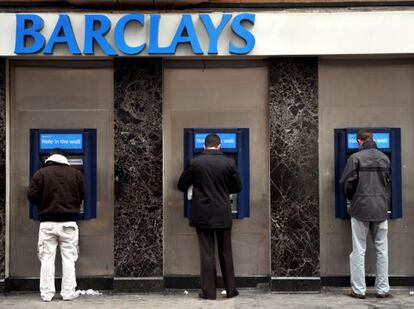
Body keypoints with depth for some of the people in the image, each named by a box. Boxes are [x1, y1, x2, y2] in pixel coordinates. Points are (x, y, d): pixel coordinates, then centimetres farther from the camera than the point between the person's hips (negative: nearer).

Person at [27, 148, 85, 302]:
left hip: (47, 223, 0)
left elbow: (32, 195, -4)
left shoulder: (40, 173, -1)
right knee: (68, 258, 6)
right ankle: (68, 293, 7)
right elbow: (82, 196, 6)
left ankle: (46, 294, 7)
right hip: (68, 223, 0)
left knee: (47, 259, 6)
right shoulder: (76, 173, 2)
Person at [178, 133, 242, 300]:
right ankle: (230, 289, 17)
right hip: (223, 214, 1)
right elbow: (237, 187, 6)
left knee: (207, 253, 3)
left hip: (203, 214, -1)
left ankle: (208, 292, 5)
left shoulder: (195, 162, -8)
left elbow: (182, 185, 2)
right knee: (226, 253, 11)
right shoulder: (229, 162, -4)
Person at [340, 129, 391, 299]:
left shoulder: (355, 158, -8)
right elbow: (389, 183, 12)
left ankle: (359, 290, 6)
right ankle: (382, 289, 13)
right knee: (382, 250, 10)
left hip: (360, 208, -3)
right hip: (381, 208, 4)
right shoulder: (384, 158, 6)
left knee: (359, 250, 3)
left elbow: (346, 183, -9)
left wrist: (352, 199, 10)